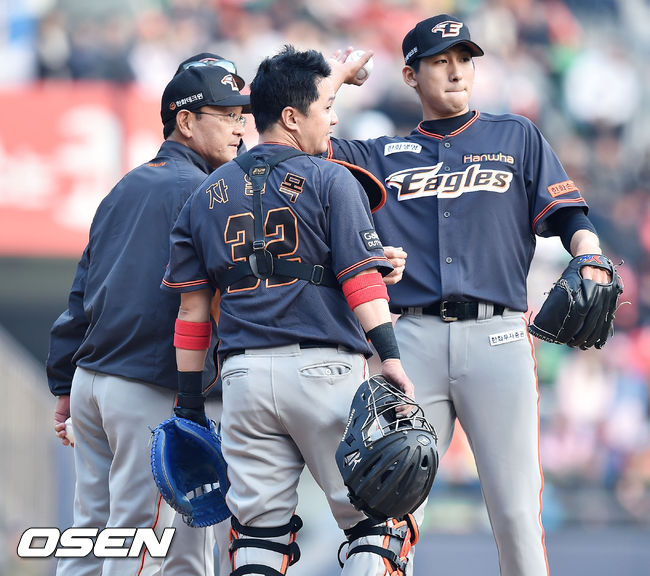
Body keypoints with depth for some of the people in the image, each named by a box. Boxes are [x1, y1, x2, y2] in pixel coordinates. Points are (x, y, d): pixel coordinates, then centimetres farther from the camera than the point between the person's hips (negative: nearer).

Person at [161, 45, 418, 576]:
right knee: (374, 521, -1)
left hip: (244, 373, 5)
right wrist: (390, 358, -15)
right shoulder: (330, 180, 1)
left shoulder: (208, 194, 15)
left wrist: (190, 402, 16)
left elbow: (192, 303, 14)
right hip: (325, 370, -5)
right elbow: (361, 278, -10)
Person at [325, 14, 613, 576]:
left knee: (516, 510, -6)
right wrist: (340, 73, 22)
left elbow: (568, 214, 9)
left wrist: (590, 260, -11)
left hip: (497, 334, -1)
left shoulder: (518, 137, 18)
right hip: (414, 338, 1)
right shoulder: (383, 156, 19)